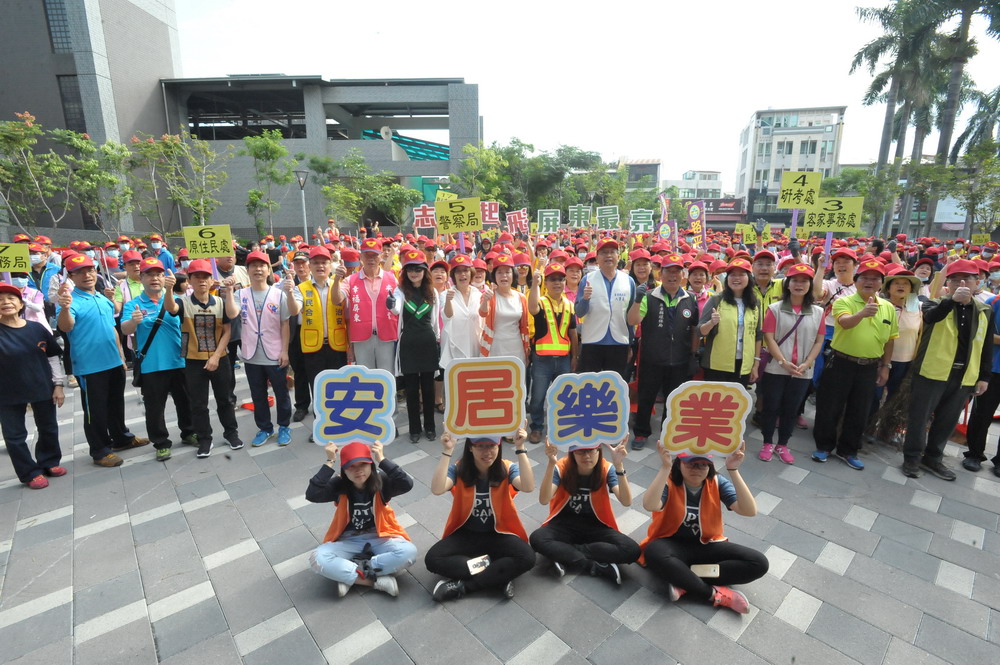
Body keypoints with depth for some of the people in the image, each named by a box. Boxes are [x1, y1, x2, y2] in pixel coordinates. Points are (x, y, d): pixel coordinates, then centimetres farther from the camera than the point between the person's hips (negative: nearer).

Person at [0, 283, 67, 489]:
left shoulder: (37, 328, -4)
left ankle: (49, 462, 38)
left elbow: (53, 358, 2)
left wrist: (58, 384, 0)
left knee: (48, 429, 17)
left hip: (43, 388, 2)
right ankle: (31, 473, 23)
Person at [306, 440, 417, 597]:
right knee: (317, 558, -29)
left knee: (409, 552, -30)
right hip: (348, 541, 1)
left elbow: (407, 484, -32)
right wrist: (329, 462, -27)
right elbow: (312, 495, -27)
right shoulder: (339, 485, -10)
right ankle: (378, 580, -22)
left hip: (379, 538, -1)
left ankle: (348, 576, -16)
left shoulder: (381, 481, -14)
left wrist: (382, 459, -32)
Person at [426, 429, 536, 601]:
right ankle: (500, 576, -16)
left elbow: (528, 487, -31)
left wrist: (520, 449, -35)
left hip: (498, 534, -1)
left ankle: (462, 586, -18)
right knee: (432, 559, -23)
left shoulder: (507, 469, -11)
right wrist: (446, 452, -35)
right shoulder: (458, 469, -11)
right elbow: (436, 489, -30)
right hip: (466, 534, 1)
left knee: (527, 558, -28)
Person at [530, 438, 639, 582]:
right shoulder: (562, 467, -16)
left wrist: (619, 466, -39)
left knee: (631, 550, -25)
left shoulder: (606, 469, -13)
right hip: (565, 524, -1)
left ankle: (565, 555, -17)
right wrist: (551, 464, -42)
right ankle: (598, 567, -22)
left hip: (595, 526, 1)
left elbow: (626, 501, -26)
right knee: (536, 539, -32)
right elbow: (544, 500, -29)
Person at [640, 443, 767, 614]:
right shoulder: (669, 482, -17)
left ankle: (684, 582, -20)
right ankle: (715, 594, -20)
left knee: (759, 563, -17)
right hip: (673, 545, -4)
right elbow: (649, 505, -38)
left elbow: (749, 510, -22)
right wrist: (665, 467, -43)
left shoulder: (717, 483, -7)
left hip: (707, 545, 4)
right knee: (654, 554, -38)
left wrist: (733, 470, -31)